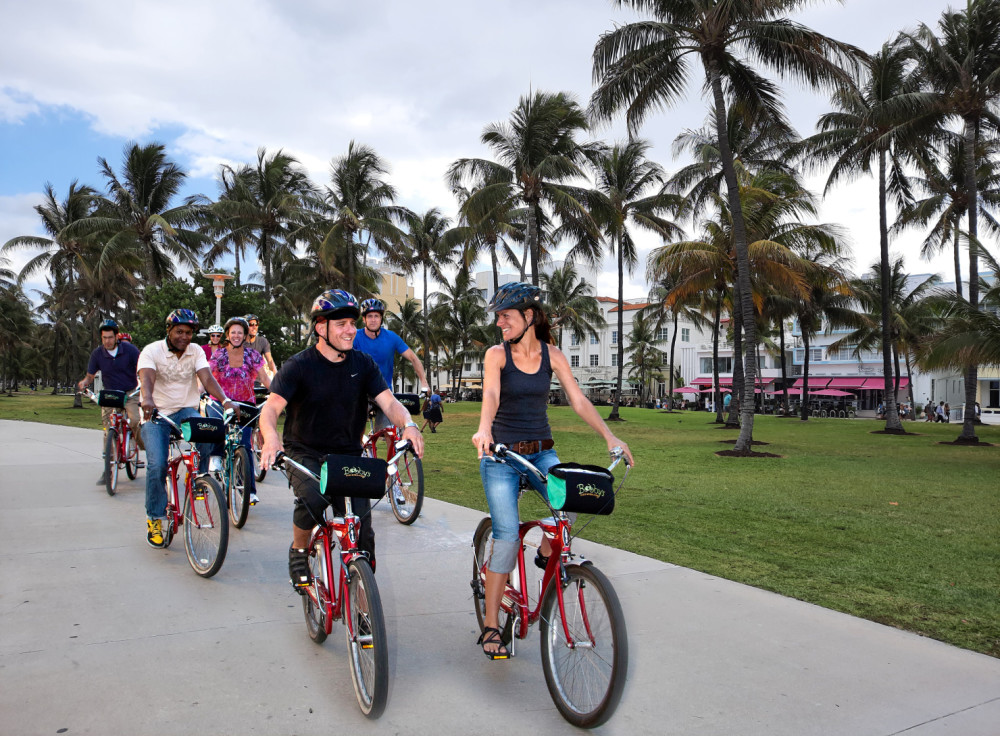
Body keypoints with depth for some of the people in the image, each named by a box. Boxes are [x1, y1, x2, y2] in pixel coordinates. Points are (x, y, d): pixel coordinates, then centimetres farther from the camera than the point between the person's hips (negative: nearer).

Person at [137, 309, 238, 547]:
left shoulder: (196, 351, 0)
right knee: (157, 465, -17)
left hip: (186, 411, 2)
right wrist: (147, 400, -49)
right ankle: (154, 519, 2)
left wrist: (225, 400, -34)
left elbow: (207, 378, -15)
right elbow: (146, 378, -26)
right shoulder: (151, 351, -8)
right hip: (156, 414, -2)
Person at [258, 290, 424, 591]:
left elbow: (388, 401, -6)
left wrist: (408, 425, -29)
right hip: (305, 455, -3)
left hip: (348, 455, 3)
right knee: (312, 499, -32)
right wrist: (271, 436, -41)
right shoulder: (299, 365, -9)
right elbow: (271, 407, -18)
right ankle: (299, 552, -1)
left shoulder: (363, 364, 1)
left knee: (361, 528, -8)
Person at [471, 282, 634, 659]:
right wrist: (483, 429, -43)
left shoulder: (552, 354, 1)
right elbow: (491, 395, -23)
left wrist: (609, 436, -14)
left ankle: (547, 552, 8)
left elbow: (579, 400, -2)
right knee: (507, 535, -12)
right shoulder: (497, 354, -6)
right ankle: (491, 626, 1)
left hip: (541, 452, 3)